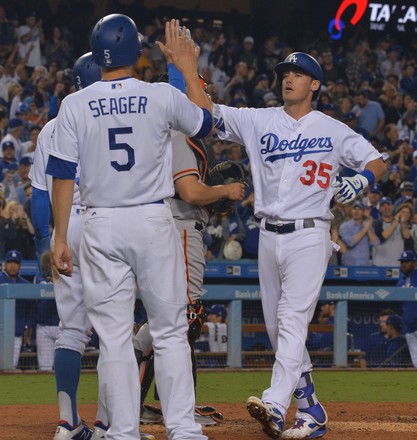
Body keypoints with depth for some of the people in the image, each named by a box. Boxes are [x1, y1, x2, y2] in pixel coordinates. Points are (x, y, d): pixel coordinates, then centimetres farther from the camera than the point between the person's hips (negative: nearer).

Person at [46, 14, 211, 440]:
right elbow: (205, 122, 17)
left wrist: (60, 237, 3)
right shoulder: (163, 97, -3)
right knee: (170, 331, 7)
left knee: (113, 336, 4)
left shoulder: (75, 105, -2)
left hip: (101, 227, 1)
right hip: (154, 222, 0)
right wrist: (190, 70, 28)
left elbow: (63, 175, -3)